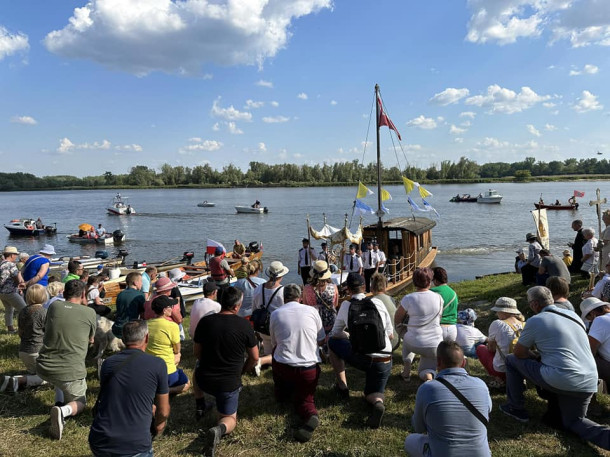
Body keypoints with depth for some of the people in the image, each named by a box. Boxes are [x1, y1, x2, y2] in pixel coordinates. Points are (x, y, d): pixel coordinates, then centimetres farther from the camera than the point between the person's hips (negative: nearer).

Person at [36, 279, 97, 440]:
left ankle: (59, 401, 23)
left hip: (44, 368, 4)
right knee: (79, 403, 19)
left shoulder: (54, 306, 2)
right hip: (71, 372, -4)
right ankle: (64, 410, -14)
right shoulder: (90, 313, -6)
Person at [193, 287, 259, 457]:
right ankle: (220, 429, -16)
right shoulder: (244, 325, -15)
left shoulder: (205, 321, -10)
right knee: (230, 419, 17)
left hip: (204, 380, 3)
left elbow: (196, 353, 4)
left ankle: (200, 406, 35)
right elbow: (254, 358, -4)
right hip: (229, 384, -3)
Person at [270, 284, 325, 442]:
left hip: (283, 367, 0)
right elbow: (322, 340, 9)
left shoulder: (275, 314, 0)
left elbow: (274, 344, 11)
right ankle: (311, 416, -15)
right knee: (304, 399, 15)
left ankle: (282, 393, 38)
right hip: (309, 368, 0)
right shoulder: (311, 311, -1)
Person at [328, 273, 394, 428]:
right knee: (372, 394, 23)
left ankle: (342, 387, 19)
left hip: (359, 359, -2)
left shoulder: (346, 305, -5)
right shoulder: (377, 303, -4)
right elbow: (390, 335, 5)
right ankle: (378, 403, -15)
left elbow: (335, 333, 9)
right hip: (384, 362, 2)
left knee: (332, 342, 22)